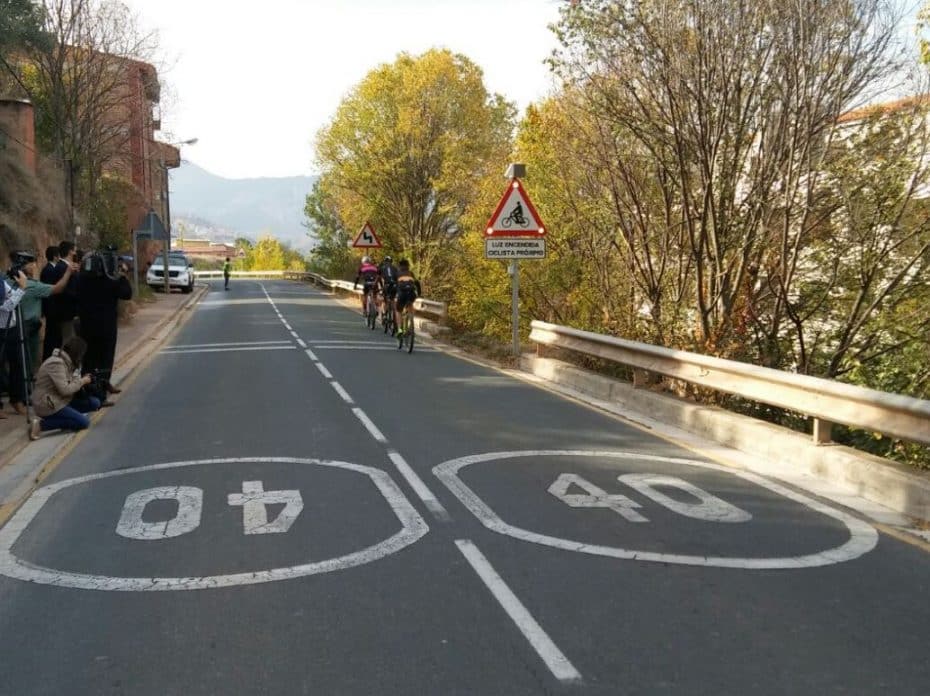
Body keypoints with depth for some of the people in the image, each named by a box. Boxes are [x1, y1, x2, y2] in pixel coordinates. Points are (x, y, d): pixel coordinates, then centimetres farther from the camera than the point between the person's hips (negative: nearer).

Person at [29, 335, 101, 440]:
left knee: (95, 403, 1)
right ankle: (40, 424, -14)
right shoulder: (56, 363, -22)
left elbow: (70, 383, 11)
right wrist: (82, 381, -14)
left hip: (62, 400, 9)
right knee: (84, 422, -17)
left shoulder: (67, 361, 7)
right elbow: (65, 389, -27)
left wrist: (84, 381, -5)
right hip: (48, 404, -9)